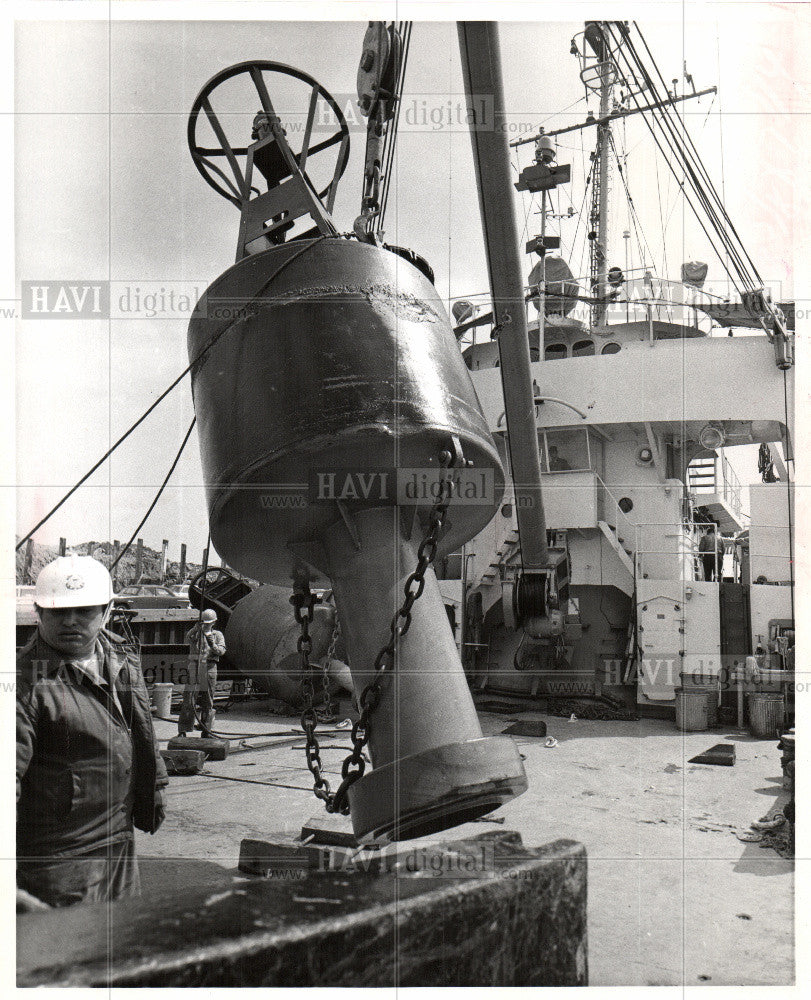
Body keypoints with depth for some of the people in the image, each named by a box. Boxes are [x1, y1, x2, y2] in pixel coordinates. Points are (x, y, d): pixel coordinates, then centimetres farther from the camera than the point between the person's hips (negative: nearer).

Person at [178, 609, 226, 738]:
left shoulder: (217, 635, 12)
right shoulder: (196, 632, 9)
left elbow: (222, 650, -2)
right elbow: (188, 638, -14)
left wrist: (213, 645, -22)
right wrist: (196, 628, -31)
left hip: (209, 669, 2)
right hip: (194, 668, -1)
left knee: (208, 702, 6)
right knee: (189, 700, -6)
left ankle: (206, 730, 14)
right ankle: (182, 730, -3)